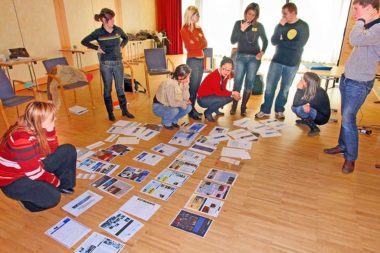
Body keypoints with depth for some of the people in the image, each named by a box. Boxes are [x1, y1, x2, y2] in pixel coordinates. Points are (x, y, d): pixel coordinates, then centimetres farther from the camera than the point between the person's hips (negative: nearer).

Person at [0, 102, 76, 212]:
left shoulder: (36, 128, -9)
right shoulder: (22, 140, -34)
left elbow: (52, 150, -2)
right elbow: (34, 172, -26)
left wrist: (50, 129, -16)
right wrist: (54, 180, -10)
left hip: (35, 167, 8)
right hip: (13, 181, -8)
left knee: (68, 150, -2)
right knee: (52, 197, -28)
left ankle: (64, 185, 6)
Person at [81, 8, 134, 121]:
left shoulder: (118, 30, 0)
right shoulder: (98, 33, -7)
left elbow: (126, 38, 21)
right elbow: (84, 42, 4)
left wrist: (121, 46, 6)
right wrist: (96, 48, -4)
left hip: (118, 63, 2)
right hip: (106, 64, -2)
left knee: (120, 88, 9)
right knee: (108, 89, 6)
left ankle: (124, 110, 19)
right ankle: (110, 113, 17)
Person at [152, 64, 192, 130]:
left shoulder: (182, 82, -9)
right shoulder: (170, 84, -32)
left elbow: (186, 98, -11)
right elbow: (172, 103, -32)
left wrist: (185, 86, -24)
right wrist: (184, 103, -16)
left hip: (168, 105, 7)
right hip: (159, 107, -7)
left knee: (188, 107, -10)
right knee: (174, 110, -34)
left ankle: (173, 120, 12)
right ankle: (166, 122, -1)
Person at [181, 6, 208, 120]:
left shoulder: (199, 29, 15)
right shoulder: (184, 30, -6)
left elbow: (205, 43, 6)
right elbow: (190, 46, -14)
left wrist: (196, 43, -10)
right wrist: (199, 42, -1)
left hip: (201, 59, 7)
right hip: (193, 60, -7)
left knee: (197, 86, 10)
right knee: (193, 86, -4)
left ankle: (193, 108, 20)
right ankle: (190, 111, 5)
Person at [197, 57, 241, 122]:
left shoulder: (225, 75, -4)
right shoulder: (214, 75, -28)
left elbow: (223, 90, 3)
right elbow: (218, 92, -31)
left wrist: (233, 95, -14)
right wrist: (232, 93, -20)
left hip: (213, 96, 8)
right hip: (203, 99, -8)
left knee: (231, 97, -3)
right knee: (223, 99, -30)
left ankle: (215, 109, 15)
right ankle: (208, 113, -6)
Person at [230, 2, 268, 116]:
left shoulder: (259, 26, 3)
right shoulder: (238, 23, 2)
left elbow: (265, 41, 15)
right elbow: (233, 41, -3)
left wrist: (262, 52, -2)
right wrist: (241, 30, -14)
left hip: (254, 57, 0)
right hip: (241, 56, 0)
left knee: (249, 83, -1)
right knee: (237, 81, -8)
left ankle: (243, 107, 9)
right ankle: (233, 106, 4)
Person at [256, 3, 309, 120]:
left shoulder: (303, 26, -3)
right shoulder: (282, 25, 5)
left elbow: (299, 45, -15)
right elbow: (273, 41, -7)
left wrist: (281, 42, -8)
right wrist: (280, 26, -17)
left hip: (292, 64, -2)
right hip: (277, 61, 2)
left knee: (285, 89, 7)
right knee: (270, 86, -1)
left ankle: (279, 110, 21)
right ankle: (265, 110, 9)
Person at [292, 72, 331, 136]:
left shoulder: (319, 93, -31)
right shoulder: (308, 89, -11)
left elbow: (297, 104, -32)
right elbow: (295, 104, -12)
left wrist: (299, 89, -31)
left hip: (322, 117, -7)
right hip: (314, 111, 7)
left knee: (300, 109, -30)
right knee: (294, 108, -7)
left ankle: (314, 128, -11)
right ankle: (306, 120, 18)